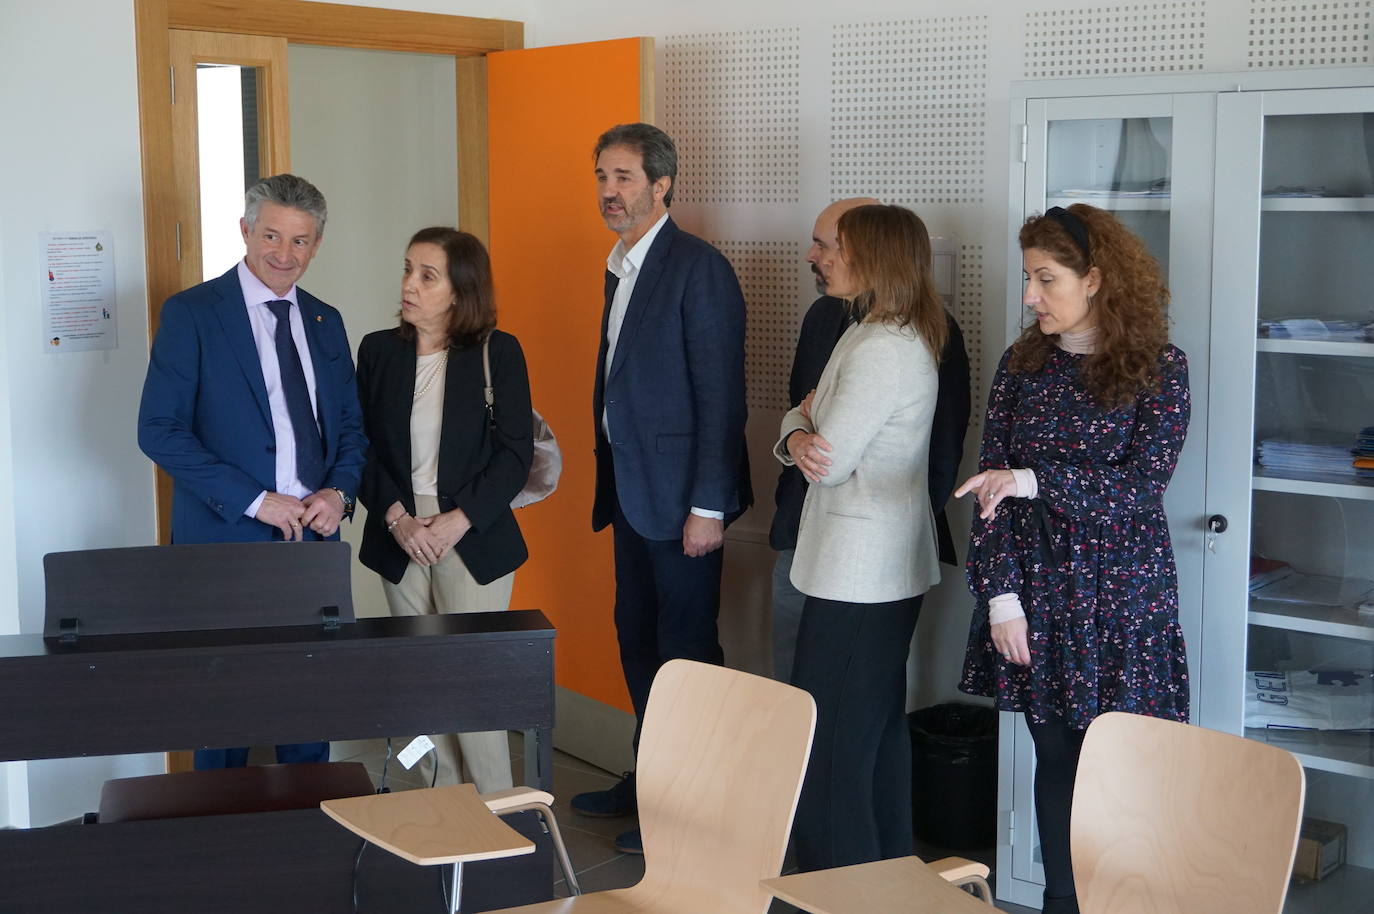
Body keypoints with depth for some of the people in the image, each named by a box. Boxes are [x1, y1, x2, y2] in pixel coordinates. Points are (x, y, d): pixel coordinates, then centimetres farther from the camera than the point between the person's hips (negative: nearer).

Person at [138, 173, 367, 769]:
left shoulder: (325, 322, 13)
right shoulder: (192, 313, -4)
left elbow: (349, 425, 18)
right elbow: (159, 430, -10)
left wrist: (340, 492, -4)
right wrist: (255, 501, -16)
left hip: (315, 539, 5)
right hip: (228, 541, -4)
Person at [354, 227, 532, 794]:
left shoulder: (498, 353, -3)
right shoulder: (378, 351, 6)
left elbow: (515, 452, -5)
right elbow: (364, 447, 5)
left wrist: (457, 521, -13)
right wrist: (397, 518, -9)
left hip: (473, 540, -3)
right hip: (400, 540, 4)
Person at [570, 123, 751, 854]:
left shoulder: (699, 269, -13)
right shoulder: (621, 268, 14)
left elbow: (720, 395, -17)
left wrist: (708, 506, -19)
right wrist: (609, 483, 13)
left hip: (678, 494, -9)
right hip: (630, 491, 9)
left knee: (685, 648, 0)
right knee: (637, 637, 17)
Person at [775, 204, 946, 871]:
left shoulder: (882, 350, -19)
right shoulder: (873, 335, 14)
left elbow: (832, 461, -19)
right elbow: (803, 420, 12)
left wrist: (805, 427, 2)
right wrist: (799, 436, -11)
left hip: (858, 575, -11)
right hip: (889, 568, 11)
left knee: (827, 743, -5)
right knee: (879, 729, 18)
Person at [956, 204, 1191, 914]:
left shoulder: (1157, 368, -5)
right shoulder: (1023, 365, 5)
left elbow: (1143, 486, -15)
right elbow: (991, 488, 2)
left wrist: (1035, 480, -24)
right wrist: (1000, 593, -6)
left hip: (1120, 597, -3)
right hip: (1036, 590, 3)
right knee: (1054, 757, 11)